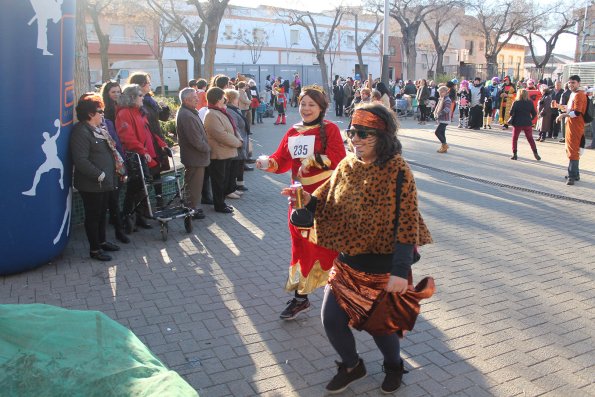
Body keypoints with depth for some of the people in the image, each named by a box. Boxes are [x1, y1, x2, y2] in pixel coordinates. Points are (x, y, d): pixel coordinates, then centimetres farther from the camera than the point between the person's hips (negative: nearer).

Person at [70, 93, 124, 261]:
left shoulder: (99, 129, 13)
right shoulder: (81, 132, -18)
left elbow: (111, 151, 19)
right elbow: (81, 160, -25)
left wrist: (119, 170, 8)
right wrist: (100, 175, -22)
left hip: (105, 182, 9)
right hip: (92, 184, -9)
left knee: (102, 213, 20)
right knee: (93, 215, 3)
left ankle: (102, 241, 35)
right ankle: (94, 249, 15)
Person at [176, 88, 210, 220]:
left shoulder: (189, 112, 11)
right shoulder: (186, 116, -23)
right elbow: (195, 139, -25)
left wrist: (206, 147, 10)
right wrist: (207, 148, -11)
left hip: (195, 155, 10)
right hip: (195, 157, -10)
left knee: (194, 184, 20)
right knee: (194, 185, 2)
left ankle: (194, 207, 31)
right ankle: (193, 210, 12)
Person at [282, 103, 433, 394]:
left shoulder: (397, 172, -18)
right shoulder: (346, 166, 0)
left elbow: (405, 224, -20)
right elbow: (327, 205, 7)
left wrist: (401, 272, -22)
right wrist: (308, 201, -15)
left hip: (382, 268, -5)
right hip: (347, 263, 6)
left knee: (379, 323, 10)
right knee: (331, 318, 6)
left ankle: (394, 365, 45)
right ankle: (351, 366, 37)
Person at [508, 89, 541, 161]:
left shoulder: (515, 103, -8)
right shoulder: (530, 103, 1)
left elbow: (511, 113, -10)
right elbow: (534, 113, 3)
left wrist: (509, 121, 5)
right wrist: (530, 119, 17)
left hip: (517, 123, -2)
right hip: (527, 123, 3)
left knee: (514, 139, 10)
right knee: (530, 138, 13)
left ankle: (514, 154, 6)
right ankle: (535, 153, 7)